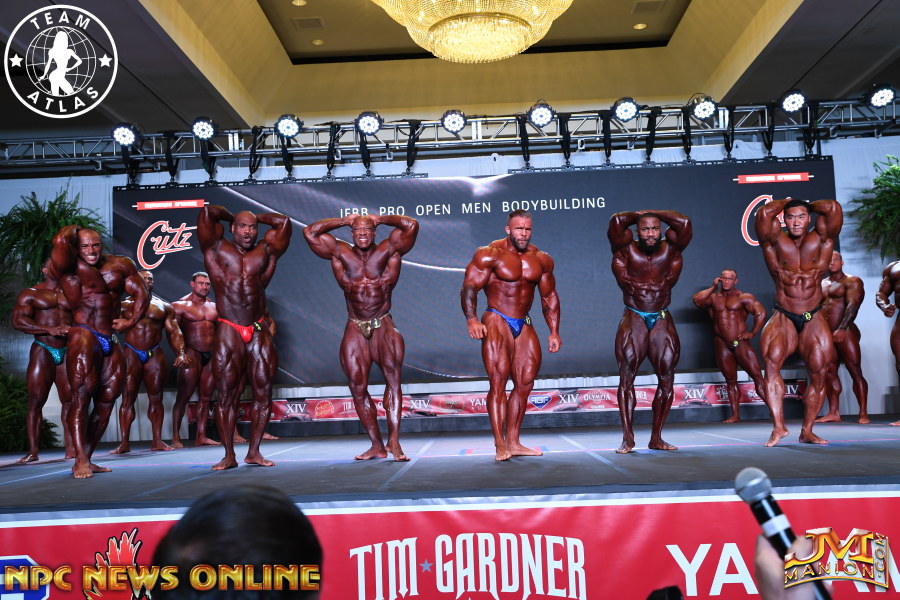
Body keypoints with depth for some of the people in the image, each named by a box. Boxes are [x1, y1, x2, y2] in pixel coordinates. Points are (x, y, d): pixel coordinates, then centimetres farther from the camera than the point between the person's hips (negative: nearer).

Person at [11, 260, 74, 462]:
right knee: (36, 401, -6)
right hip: (42, 351, -2)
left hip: (68, 352, 3)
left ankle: (71, 449, -2)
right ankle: (33, 451, -3)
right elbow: (18, 320, -6)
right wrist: (49, 329, -18)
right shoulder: (30, 294, 7)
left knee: (70, 400, -4)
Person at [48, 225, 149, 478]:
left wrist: (131, 321, 1)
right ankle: (80, 461, -13)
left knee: (106, 402, 5)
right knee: (81, 397, -13)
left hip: (110, 342, 6)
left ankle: (87, 459, 12)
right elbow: (61, 240, -21)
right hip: (83, 337, -6)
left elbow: (141, 292, 12)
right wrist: (74, 229, 0)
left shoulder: (120, 265, 11)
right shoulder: (71, 267, -3)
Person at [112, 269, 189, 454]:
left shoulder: (164, 306, 11)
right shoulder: (126, 305, 7)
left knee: (156, 397, 3)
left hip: (155, 354, 2)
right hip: (131, 353, -2)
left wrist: (180, 353, -7)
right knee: (128, 398, -3)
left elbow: (174, 331, 6)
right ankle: (124, 442, -2)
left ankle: (157, 440, 7)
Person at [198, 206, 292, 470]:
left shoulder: (264, 251, 12)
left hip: (259, 332, 3)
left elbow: (283, 221, 8)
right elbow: (207, 211, -3)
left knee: (263, 394, 3)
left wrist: (256, 217, 19)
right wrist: (232, 216, 14)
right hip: (228, 332, -3)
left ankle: (254, 452, 14)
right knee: (226, 395, 0)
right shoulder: (217, 248, 6)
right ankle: (229, 456, 8)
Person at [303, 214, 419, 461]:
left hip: (383, 326, -2)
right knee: (357, 387, -2)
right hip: (355, 329, 3)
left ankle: (394, 440, -22)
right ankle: (377, 445, 6)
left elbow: (411, 225, -6)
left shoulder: (387, 250, 4)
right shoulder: (340, 252, 10)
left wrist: (380, 218, 7)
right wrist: (345, 220, 11)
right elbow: (310, 232, 6)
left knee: (392, 375, -23)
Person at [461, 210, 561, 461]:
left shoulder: (541, 259, 9)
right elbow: (469, 287, -13)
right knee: (498, 381, -13)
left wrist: (554, 331, 10)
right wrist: (472, 320, -27)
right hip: (497, 321, -6)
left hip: (524, 325, 6)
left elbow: (549, 296, 16)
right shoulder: (489, 254, -7)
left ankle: (513, 442, 11)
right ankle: (500, 445, -11)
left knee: (525, 383, 3)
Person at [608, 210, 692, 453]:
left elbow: (684, 223, -9)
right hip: (633, 319, -2)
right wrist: (639, 215, 4)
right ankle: (627, 438, -5)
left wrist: (653, 213, 2)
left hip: (662, 320, 2)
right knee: (627, 376, -8)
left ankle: (656, 438, 10)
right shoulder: (626, 248, -1)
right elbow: (617, 221, -14)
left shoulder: (670, 248, 4)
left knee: (667, 379, 0)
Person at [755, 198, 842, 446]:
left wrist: (809, 205, 2)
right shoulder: (776, 241, -3)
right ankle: (778, 426, -25)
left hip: (814, 319, 2)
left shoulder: (820, 239, 0)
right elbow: (764, 213, -21)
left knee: (819, 373, 0)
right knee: (771, 361, -25)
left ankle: (807, 431, 12)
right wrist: (786, 202, -2)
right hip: (783, 317, -2)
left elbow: (834, 209, -16)